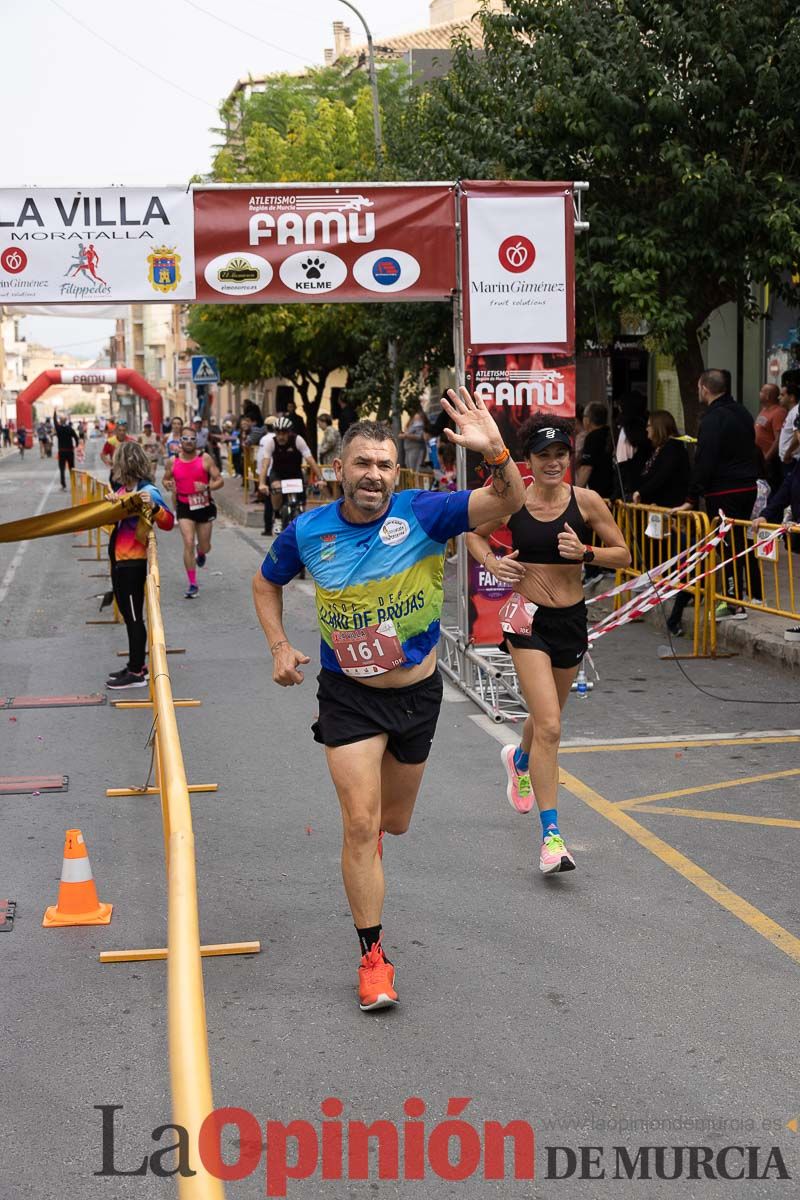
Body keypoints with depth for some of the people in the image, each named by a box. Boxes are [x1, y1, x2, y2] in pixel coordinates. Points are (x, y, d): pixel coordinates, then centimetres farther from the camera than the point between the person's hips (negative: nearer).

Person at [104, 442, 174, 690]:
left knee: (134, 617, 0)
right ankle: (136, 665, 29)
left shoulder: (147, 491, -17)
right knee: (128, 614, 18)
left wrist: (154, 507, -43)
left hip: (133, 562, -9)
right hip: (119, 559, 9)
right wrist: (110, 502, -6)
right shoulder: (124, 488, 8)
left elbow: (168, 522, -24)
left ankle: (137, 673, 8)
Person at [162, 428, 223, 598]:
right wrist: (168, 484, -10)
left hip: (204, 506, 0)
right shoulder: (172, 462, -2)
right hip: (184, 507, 0)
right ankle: (192, 584, -5)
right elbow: (166, 479, 14)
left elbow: (220, 480, -6)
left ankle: (200, 553, 53)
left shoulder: (205, 459, -8)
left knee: (205, 547, 11)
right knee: (188, 543, -13)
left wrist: (207, 487, -25)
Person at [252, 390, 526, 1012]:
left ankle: (368, 807, 59)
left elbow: (506, 503, -26)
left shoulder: (423, 513, -15)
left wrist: (496, 452, -45)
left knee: (395, 821, 19)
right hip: (349, 696, -1)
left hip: (417, 692, 1)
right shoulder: (308, 532, -10)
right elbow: (266, 582, 11)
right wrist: (280, 646, -3)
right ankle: (373, 957, 4)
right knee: (361, 826, -10)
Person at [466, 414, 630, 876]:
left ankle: (519, 760, 59)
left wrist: (586, 552, -19)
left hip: (572, 618, 3)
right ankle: (551, 835, -10)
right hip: (528, 619, -3)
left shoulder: (586, 501, -5)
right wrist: (491, 561, -7)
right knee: (549, 727, -15)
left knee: (546, 718, 22)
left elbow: (624, 555, -1)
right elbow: (474, 533, 12)